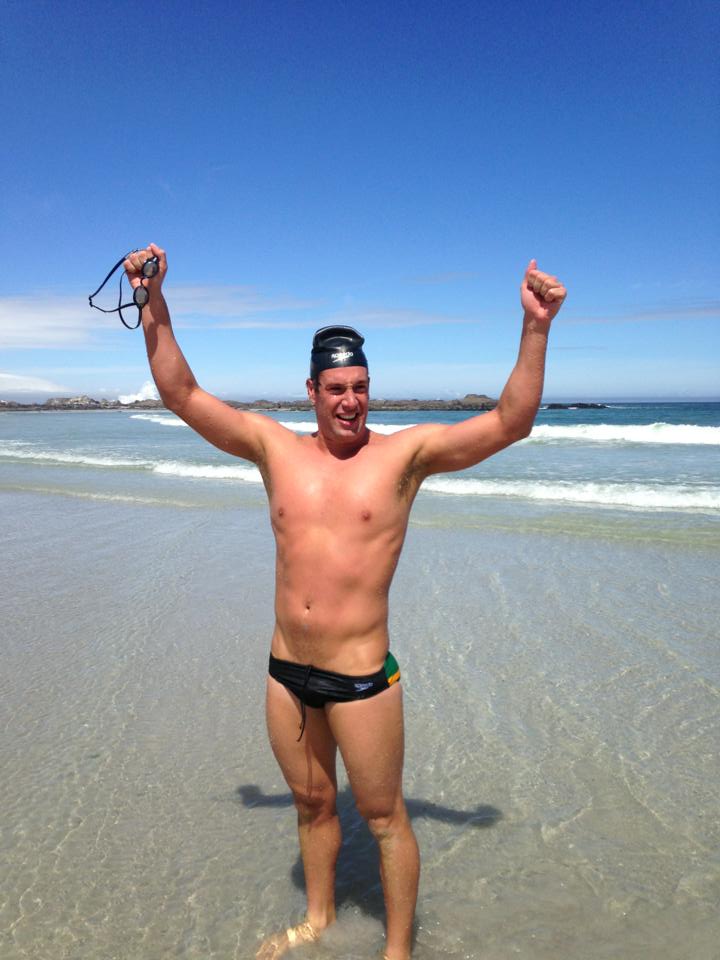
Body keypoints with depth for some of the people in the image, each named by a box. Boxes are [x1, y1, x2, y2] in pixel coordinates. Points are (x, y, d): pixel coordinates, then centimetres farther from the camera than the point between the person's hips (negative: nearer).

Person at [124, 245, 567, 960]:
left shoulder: (405, 453, -7)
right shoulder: (275, 447, 1)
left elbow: (510, 422, -13)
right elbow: (180, 394, 2)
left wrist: (535, 328, -23)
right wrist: (155, 305, -6)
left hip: (361, 678, -4)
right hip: (286, 673, 4)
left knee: (383, 817, 13)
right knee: (311, 802, 24)